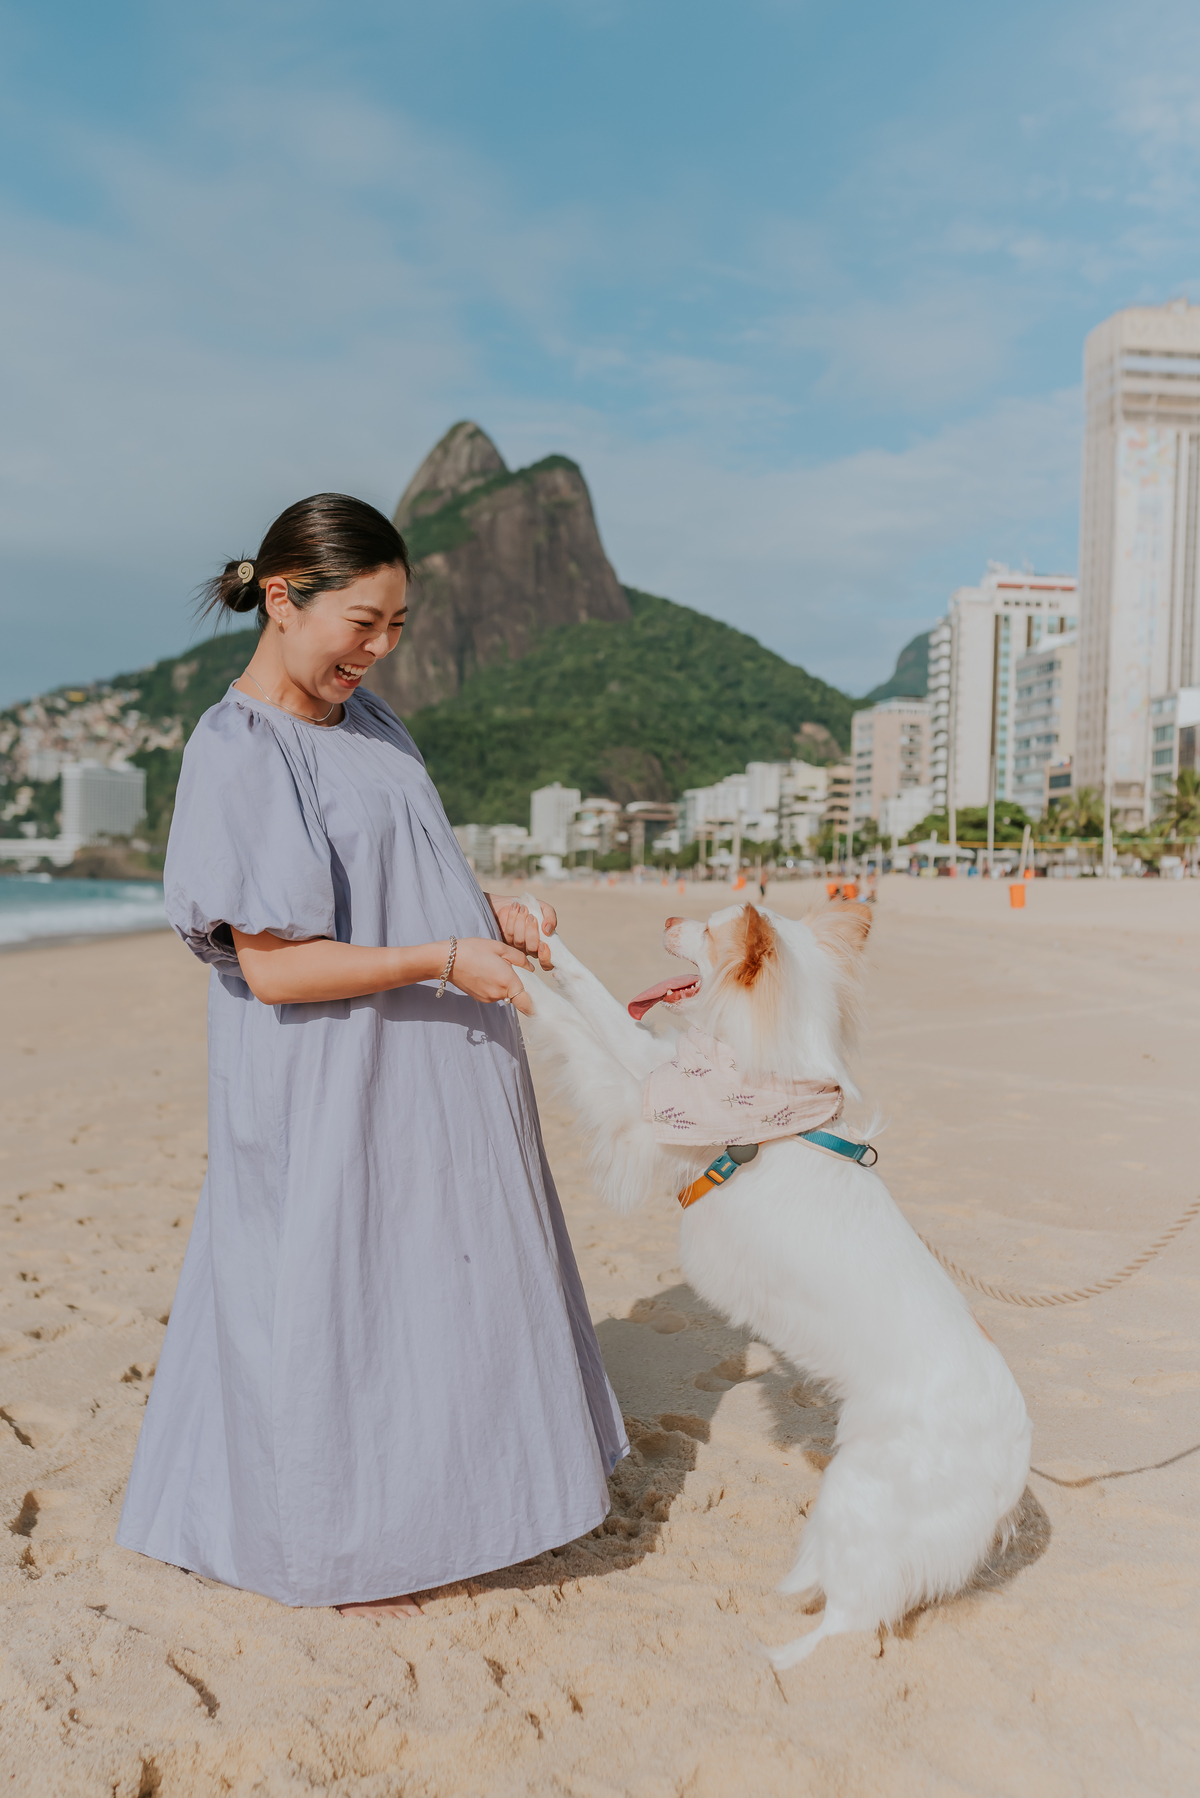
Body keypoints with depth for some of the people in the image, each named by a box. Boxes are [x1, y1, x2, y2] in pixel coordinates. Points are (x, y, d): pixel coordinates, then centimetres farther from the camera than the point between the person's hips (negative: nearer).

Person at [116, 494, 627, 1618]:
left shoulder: (362, 716, 8)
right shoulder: (237, 753, -18)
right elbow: (273, 967, -22)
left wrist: (487, 911, 2)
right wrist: (445, 959, -23)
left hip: (432, 1063, 9)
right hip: (328, 1082, -8)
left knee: (438, 1280, 18)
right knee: (338, 1296, 6)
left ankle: (415, 1506, 38)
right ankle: (329, 1548, 28)